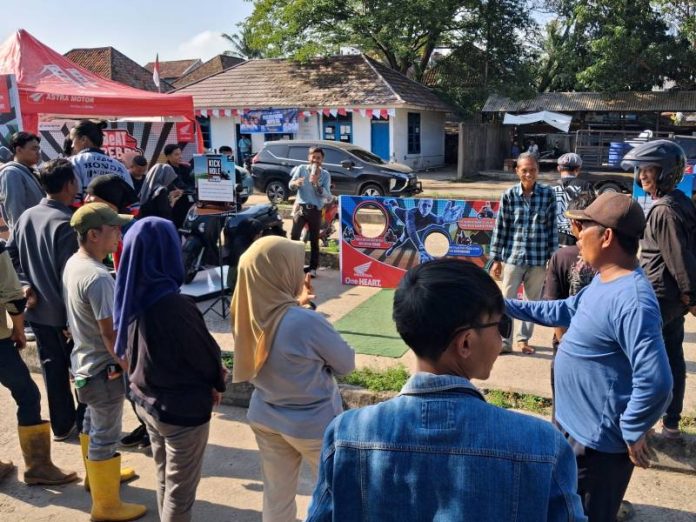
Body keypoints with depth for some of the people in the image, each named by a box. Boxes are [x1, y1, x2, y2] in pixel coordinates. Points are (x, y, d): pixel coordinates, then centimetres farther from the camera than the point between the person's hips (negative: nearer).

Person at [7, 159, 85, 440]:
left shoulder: (26, 216, 4)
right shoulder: (66, 223, -22)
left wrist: (25, 284, 2)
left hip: (37, 309, 7)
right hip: (65, 312, -7)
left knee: (53, 368, 16)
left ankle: (62, 425, 28)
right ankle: (86, 425, 19)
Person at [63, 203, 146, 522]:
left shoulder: (73, 264, 1)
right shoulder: (98, 278, -29)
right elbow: (110, 333, -26)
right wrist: (127, 366, -13)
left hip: (83, 361, 9)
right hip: (103, 367, -9)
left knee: (93, 422, 26)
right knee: (106, 436, 5)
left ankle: (97, 475, 48)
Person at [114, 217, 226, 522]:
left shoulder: (130, 295, -7)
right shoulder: (173, 305, -31)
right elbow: (206, 352, -18)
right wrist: (218, 382, 2)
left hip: (146, 400, 8)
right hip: (183, 407, -8)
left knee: (164, 477, 25)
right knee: (181, 487, 12)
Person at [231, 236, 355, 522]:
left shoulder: (247, 315, -12)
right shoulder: (306, 321, -31)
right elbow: (346, 364, -13)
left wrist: (296, 303, 2)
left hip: (265, 418, 6)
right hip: (314, 424, -5)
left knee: (276, 498, 21)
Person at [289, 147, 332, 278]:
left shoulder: (325, 174, 3)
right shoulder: (301, 169, 5)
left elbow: (327, 194, -7)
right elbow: (290, 185, 0)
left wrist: (316, 183, -23)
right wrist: (296, 183, -24)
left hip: (315, 210, 0)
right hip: (300, 207, 0)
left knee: (314, 240, 3)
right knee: (294, 236, -8)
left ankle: (313, 268, 9)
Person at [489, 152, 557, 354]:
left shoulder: (548, 194, -2)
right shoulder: (509, 195, -4)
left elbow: (552, 227, 3)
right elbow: (500, 228, -1)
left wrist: (553, 256, 2)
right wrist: (496, 258, 0)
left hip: (538, 258, 1)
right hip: (513, 256, -1)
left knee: (533, 301, 13)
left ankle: (523, 338, 29)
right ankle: (504, 341, 15)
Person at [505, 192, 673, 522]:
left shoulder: (631, 300, -31)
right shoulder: (602, 282, 3)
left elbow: (655, 382, -34)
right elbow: (565, 311, 19)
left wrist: (632, 433, -20)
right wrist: (507, 306, 16)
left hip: (597, 439, -10)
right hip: (575, 426, 10)